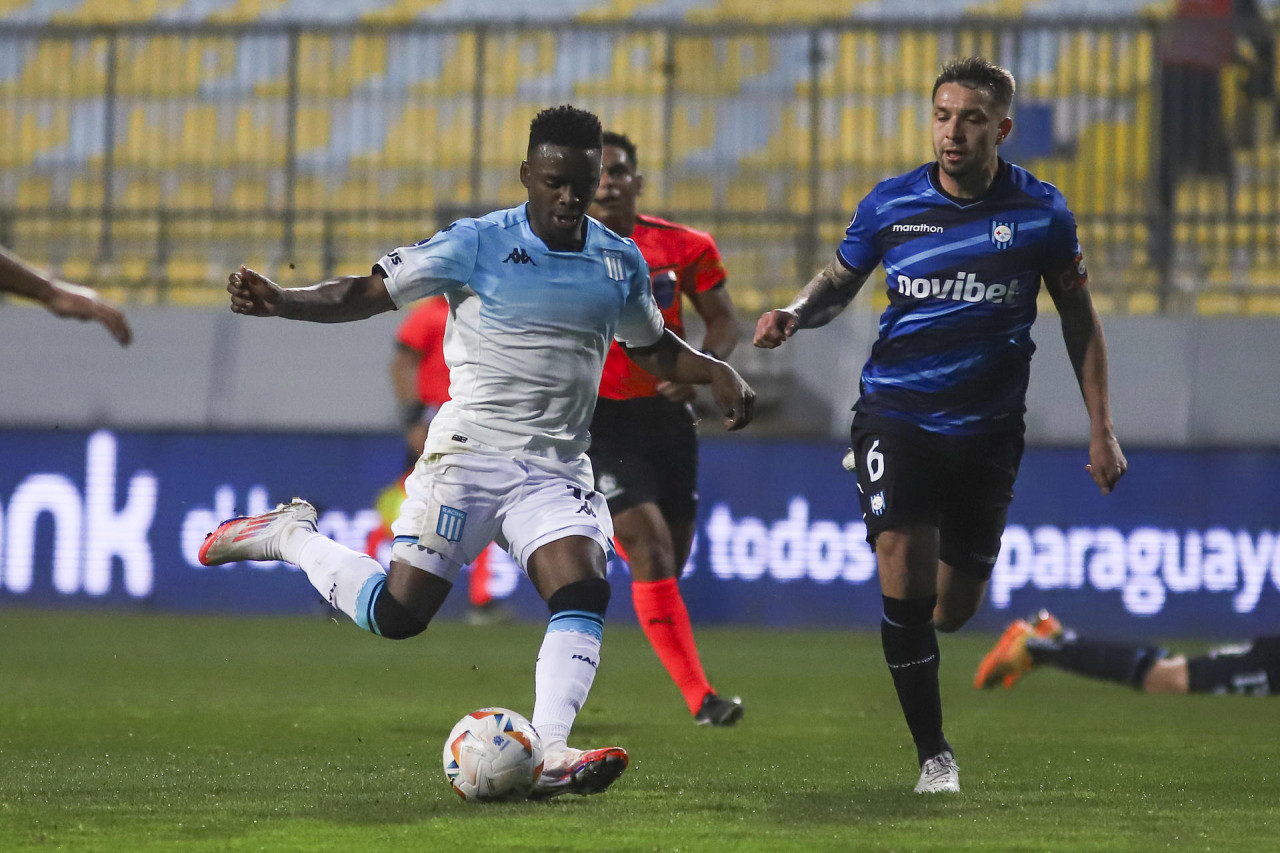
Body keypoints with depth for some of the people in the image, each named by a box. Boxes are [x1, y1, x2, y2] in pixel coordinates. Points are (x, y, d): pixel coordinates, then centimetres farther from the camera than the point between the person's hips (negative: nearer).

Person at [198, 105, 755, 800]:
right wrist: (280, 301, -19)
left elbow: (652, 349, 25)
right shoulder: (478, 244, -5)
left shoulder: (621, 263, 8)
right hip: (469, 450, -3)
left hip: (557, 471, 3)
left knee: (583, 592, -23)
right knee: (397, 612, -9)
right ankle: (290, 537, 19)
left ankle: (547, 754, -31)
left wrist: (718, 374, 6)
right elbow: (370, 293, -4)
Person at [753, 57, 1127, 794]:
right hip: (896, 416, -1)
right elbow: (839, 281, 11)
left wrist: (1102, 429, 3)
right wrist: (797, 313, -12)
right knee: (904, 586, -18)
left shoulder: (1040, 213, -4)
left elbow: (1079, 318, 6)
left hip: (987, 429, 1)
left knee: (952, 612, 6)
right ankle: (933, 754, -4)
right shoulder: (891, 205, -4)